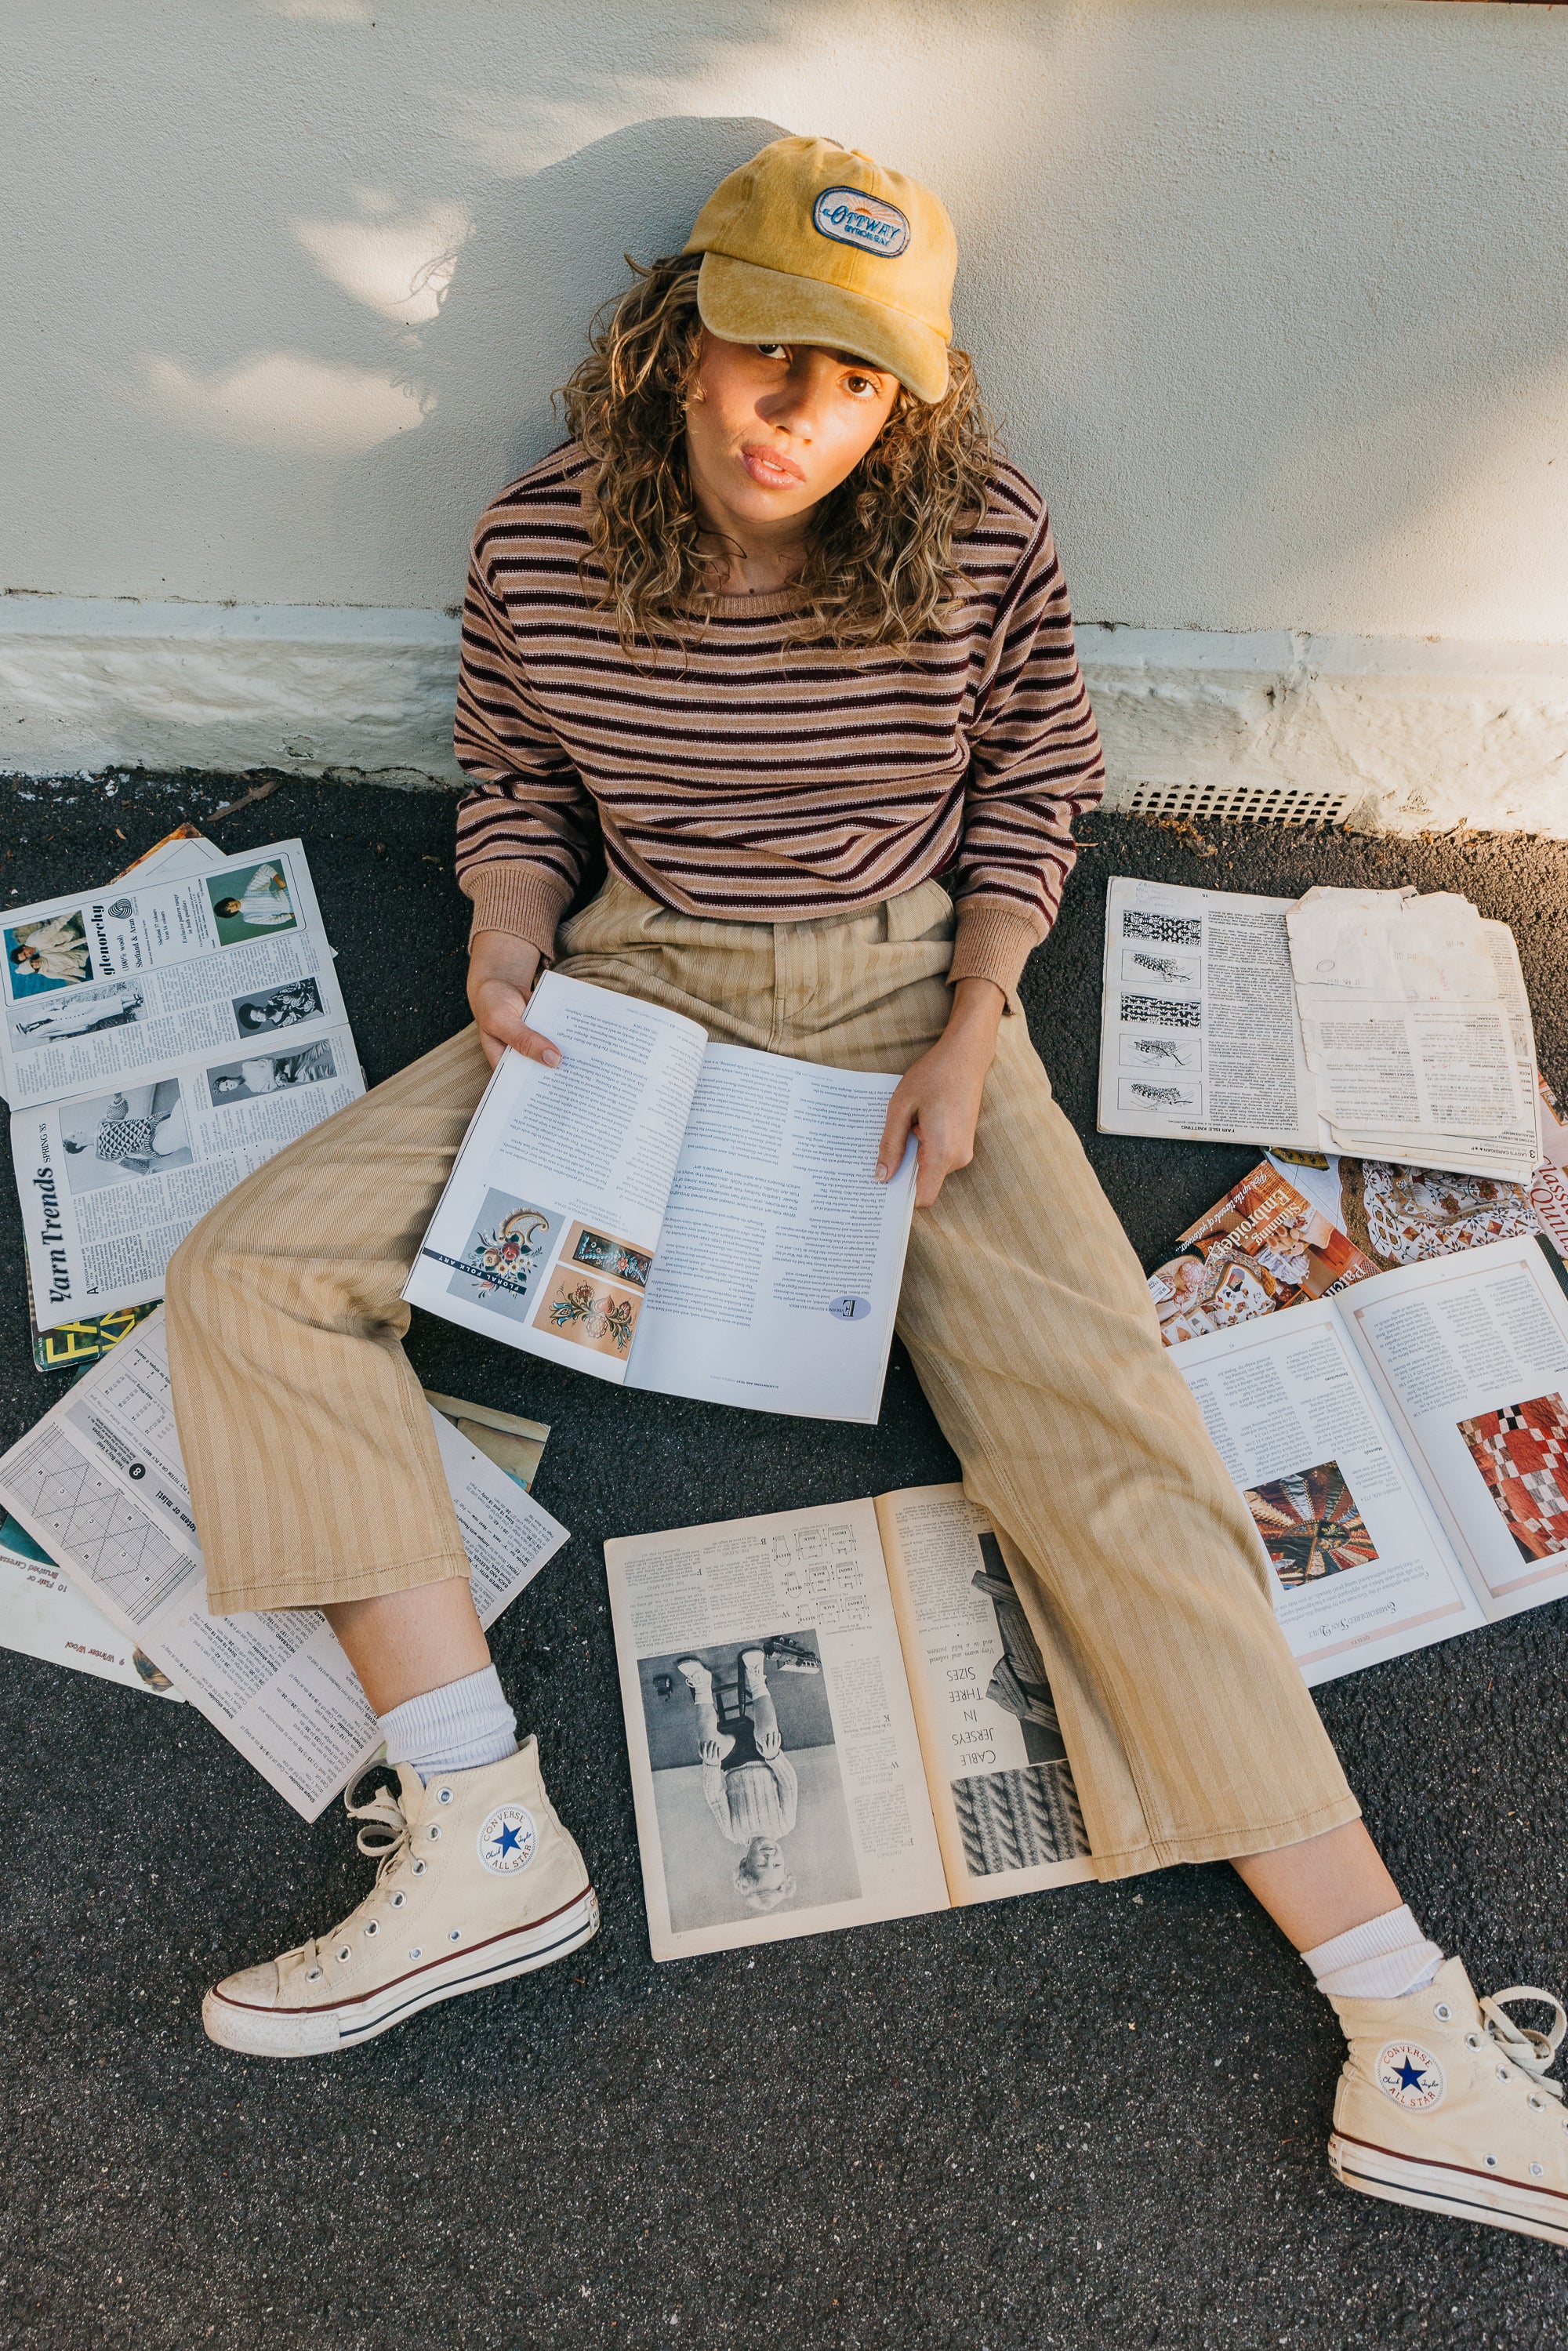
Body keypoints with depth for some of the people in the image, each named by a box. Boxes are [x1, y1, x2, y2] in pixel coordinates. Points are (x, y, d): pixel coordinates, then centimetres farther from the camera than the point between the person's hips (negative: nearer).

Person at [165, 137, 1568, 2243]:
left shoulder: (988, 547, -9)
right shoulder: (539, 547, -5)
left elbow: (1033, 780, 5)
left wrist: (973, 1031, -9)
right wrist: (506, 955, -8)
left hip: (907, 994, -2)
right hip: (635, 987, 3)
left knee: (1102, 1423, -20)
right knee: (248, 1280, -15)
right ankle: (479, 1834, -16)